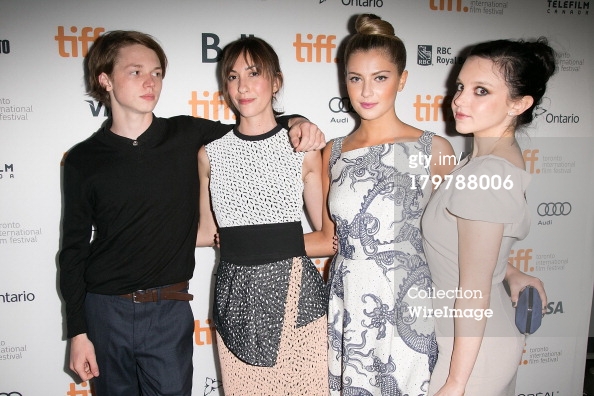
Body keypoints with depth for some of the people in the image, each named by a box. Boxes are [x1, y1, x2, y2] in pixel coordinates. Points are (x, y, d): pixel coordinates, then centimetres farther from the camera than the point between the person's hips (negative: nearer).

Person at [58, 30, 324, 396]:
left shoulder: (188, 136, -2)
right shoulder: (83, 160, -1)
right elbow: (74, 249, 2)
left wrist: (295, 122, -11)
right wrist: (77, 331, 1)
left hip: (170, 310, 0)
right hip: (105, 311, 1)